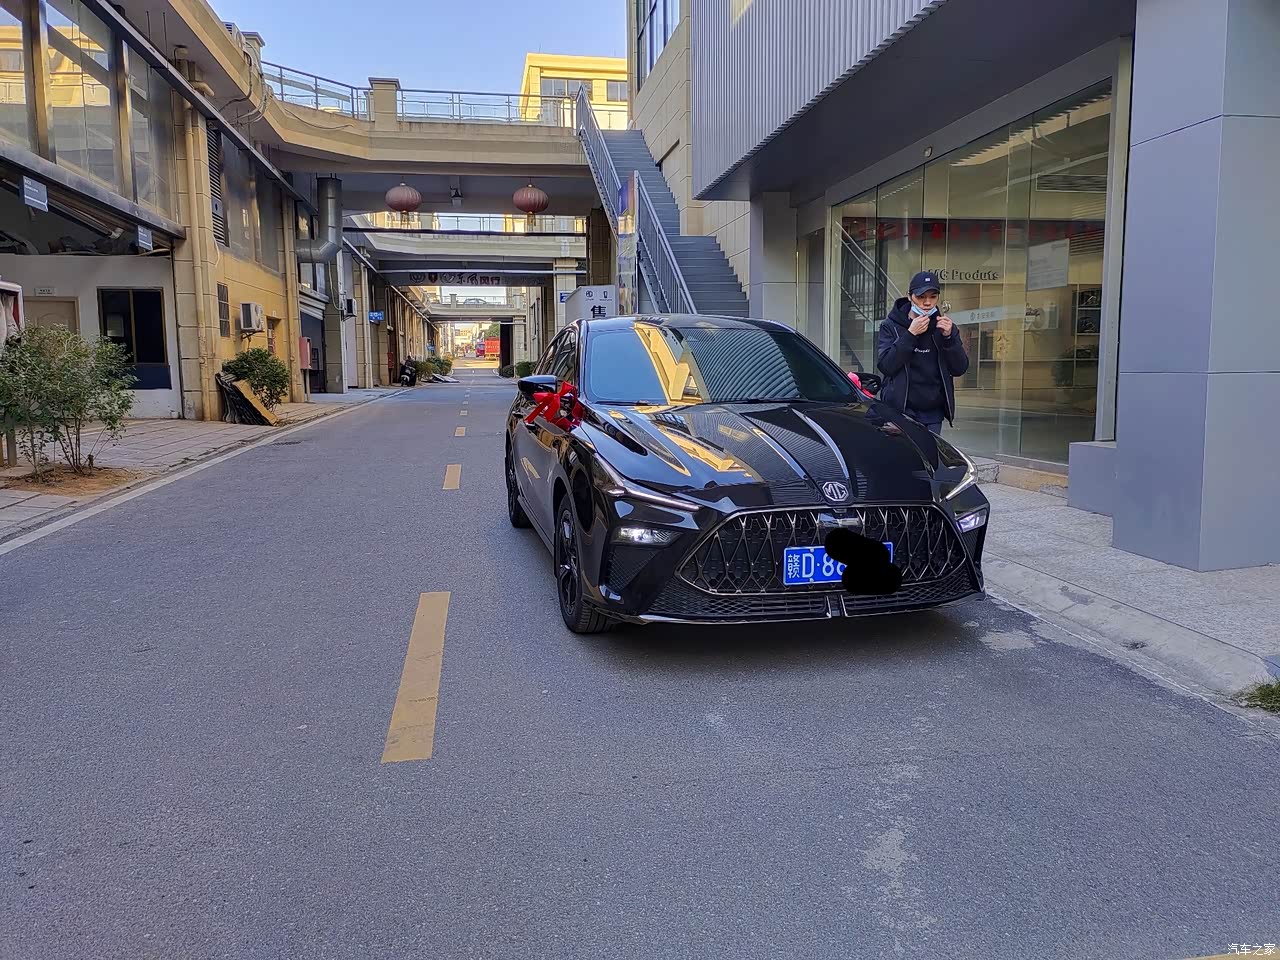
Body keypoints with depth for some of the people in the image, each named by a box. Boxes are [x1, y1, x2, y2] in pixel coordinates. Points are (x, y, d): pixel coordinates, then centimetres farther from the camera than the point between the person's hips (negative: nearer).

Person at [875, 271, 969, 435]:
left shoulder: (944, 326, 8)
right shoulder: (891, 326, -1)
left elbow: (960, 369, 2)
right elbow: (885, 366, -14)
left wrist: (949, 337, -12)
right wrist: (910, 334, -19)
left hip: (934, 414, 3)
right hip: (900, 409, -3)